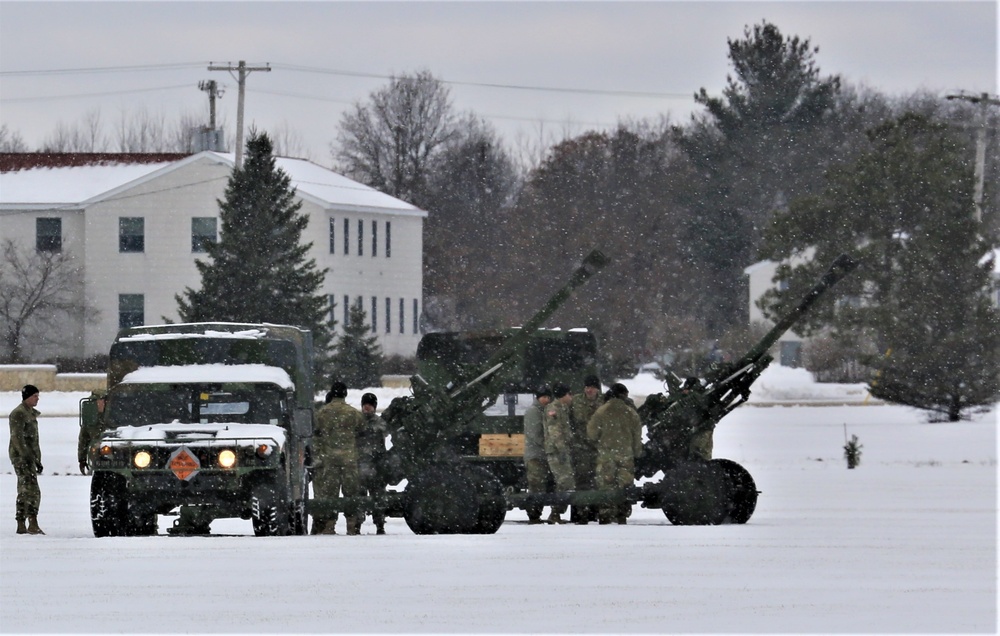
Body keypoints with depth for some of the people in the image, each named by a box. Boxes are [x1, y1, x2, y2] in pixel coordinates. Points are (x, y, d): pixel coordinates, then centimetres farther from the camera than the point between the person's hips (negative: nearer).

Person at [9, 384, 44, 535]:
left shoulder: (31, 413, 19)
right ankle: (33, 524, -23)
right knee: (32, 490, -17)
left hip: (29, 457, 10)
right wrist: (28, 457, -24)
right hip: (21, 456, -10)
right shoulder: (18, 414, -11)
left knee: (24, 492, 9)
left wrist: (38, 460, 20)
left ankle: (21, 525, 11)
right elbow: (17, 438, -19)